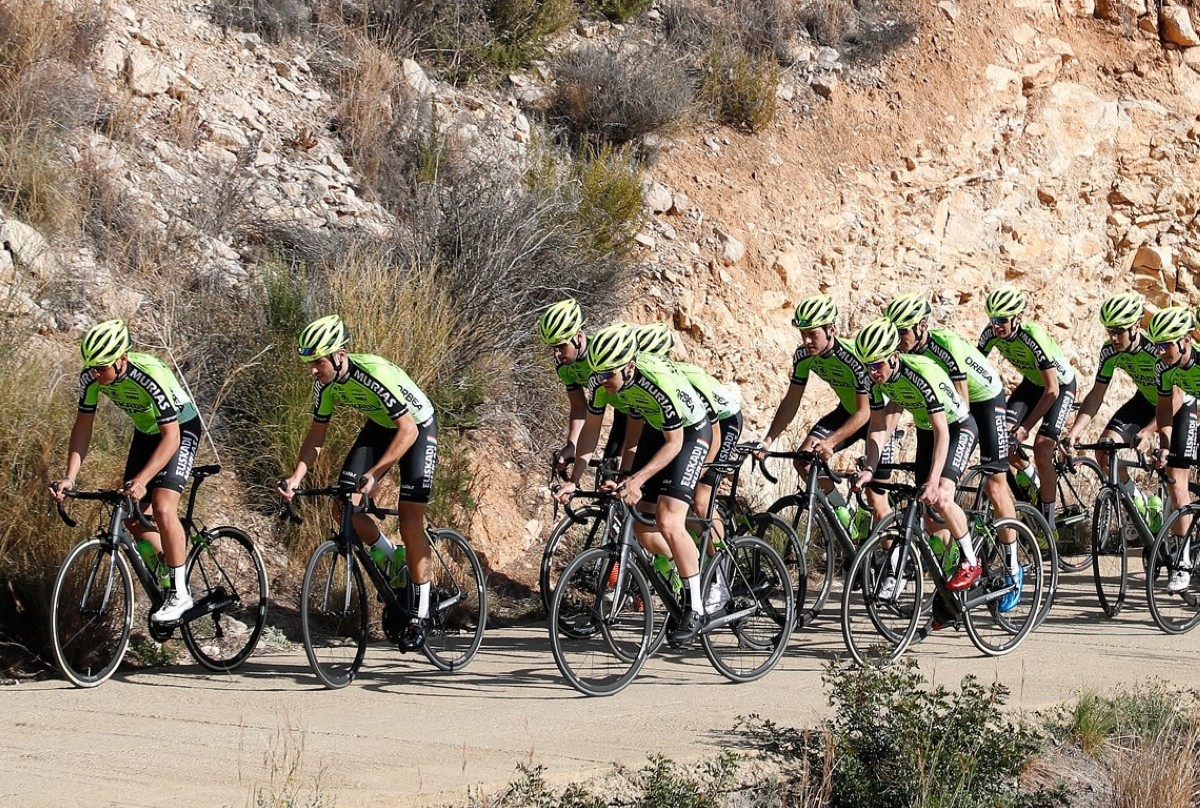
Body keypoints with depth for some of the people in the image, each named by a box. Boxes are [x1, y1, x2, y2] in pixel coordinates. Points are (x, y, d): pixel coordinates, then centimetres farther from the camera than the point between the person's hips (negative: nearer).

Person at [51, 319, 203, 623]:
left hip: (181, 430, -7)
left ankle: (180, 594, -12)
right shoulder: (91, 377, -19)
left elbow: (171, 437, -36)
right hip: (146, 432, 7)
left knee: (162, 508, -22)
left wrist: (141, 481, -44)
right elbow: (83, 426, -8)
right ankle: (167, 575, 24)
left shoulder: (150, 376, -37)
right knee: (132, 517, 3)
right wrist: (70, 477, -19)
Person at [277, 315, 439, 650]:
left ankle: (420, 613, -2)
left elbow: (408, 431, -37)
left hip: (418, 427, -7)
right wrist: (296, 477, -17)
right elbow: (317, 434, -3)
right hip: (379, 427, 7)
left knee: (410, 521, -13)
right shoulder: (325, 383, -16)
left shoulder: (375, 374, -37)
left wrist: (374, 474, -45)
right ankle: (393, 563, 16)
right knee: (343, 508, -8)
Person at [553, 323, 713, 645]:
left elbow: (673, 443, -28)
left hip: (690, 432, -7)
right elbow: (591, 428, -5)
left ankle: (695, 609, -8)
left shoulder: (659, 382, -37)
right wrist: (573, 479, -11)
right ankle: (686, 575, 26)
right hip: (654, 428, 7)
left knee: (668, 522, -19)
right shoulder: (601, 381, -19)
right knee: (640, 522, 3)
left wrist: (638, 479, -36)